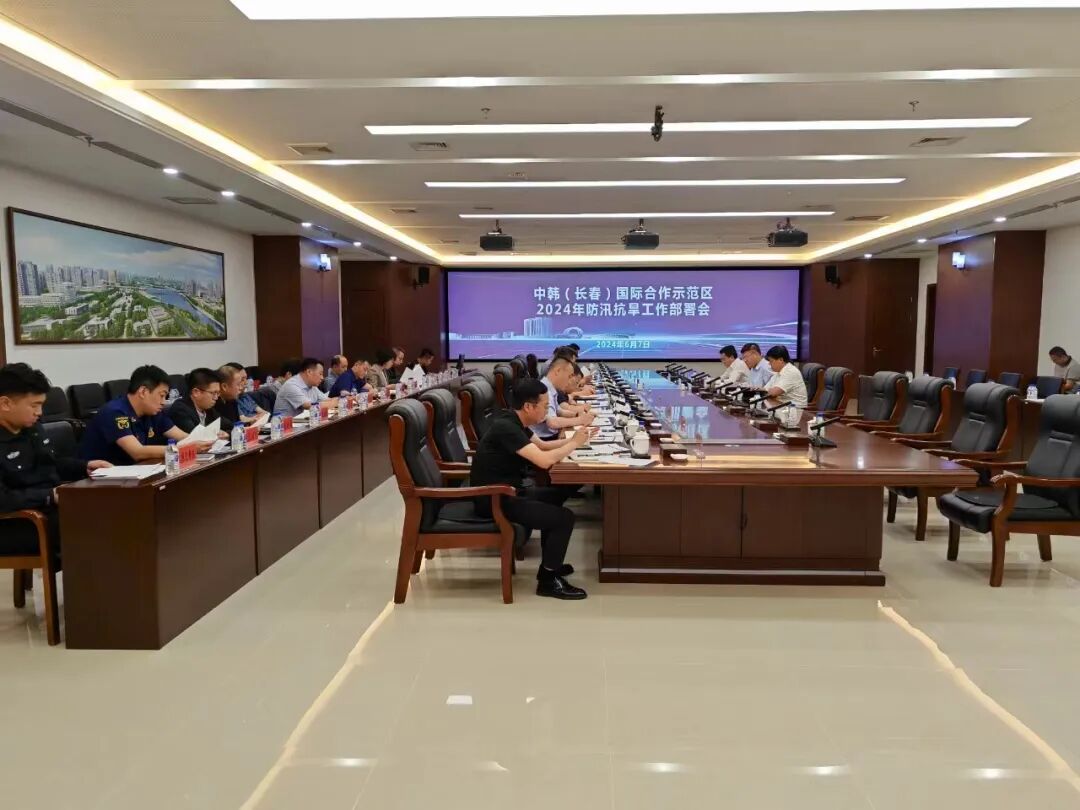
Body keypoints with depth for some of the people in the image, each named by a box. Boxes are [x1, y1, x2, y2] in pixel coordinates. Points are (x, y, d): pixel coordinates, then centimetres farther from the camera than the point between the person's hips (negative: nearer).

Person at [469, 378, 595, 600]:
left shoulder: (514, 422, 7)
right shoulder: (506, 427, -24)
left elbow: (543, 445, 20)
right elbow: (544, 460, -31)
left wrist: (576, 438, 7)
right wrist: (575, 443, -14)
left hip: (506, 491, 10)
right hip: (494, 500, -10)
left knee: (557, 494, 21)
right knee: (564, 517, -14)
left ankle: (550, 563, 28)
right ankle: (548, 580, 1)